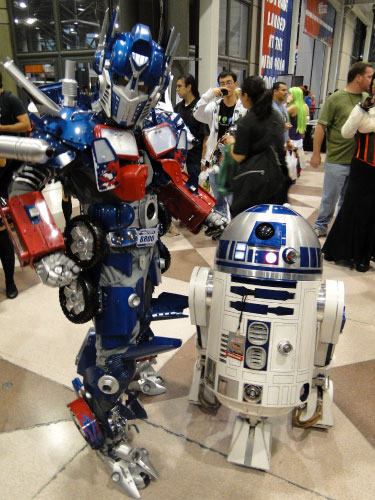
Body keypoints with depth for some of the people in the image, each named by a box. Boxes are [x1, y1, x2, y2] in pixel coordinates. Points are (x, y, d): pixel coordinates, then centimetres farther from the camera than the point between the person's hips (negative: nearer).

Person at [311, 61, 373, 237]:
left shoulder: (367, 98, 8)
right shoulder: (335, 99, -8)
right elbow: (321, 126, -8)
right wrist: (316, 154, -9)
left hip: (359, 160, 5)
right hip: (337, 161, -5)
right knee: (330, 198, 5)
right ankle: (321, 226, 23)